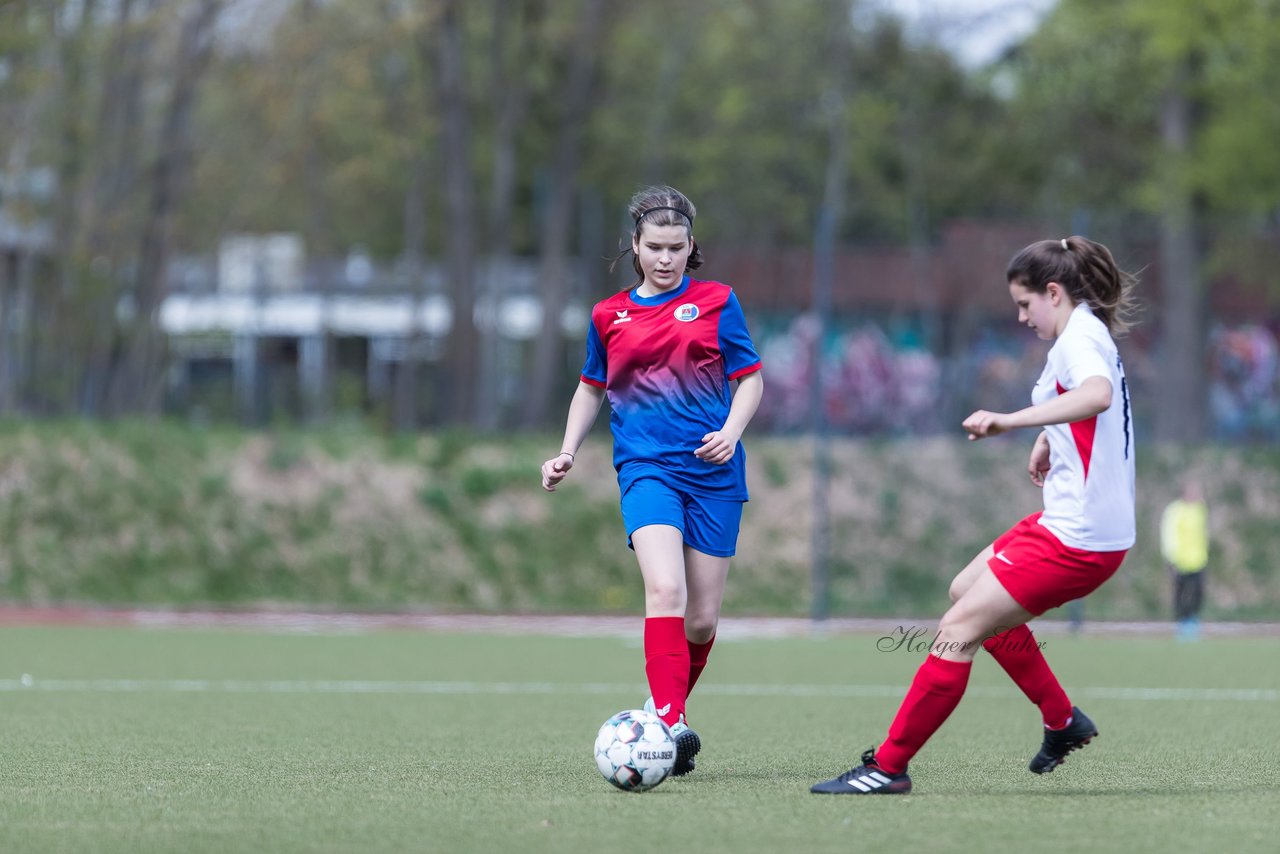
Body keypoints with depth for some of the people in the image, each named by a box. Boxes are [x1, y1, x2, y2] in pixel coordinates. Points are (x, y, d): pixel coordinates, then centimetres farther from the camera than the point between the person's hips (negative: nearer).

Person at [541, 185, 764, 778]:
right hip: (645, 468, -1)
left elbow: (749, 379, 8)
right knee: (665, 590, -24)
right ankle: (670, 721, -32)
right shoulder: (609, 316, 11)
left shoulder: (716, 302, 6)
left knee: (702, 618, 2)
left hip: (714, 470, 1)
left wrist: (730, 432, -10)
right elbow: (591, 388, 24)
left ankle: (665, 712, 25)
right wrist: (568, 452, 13)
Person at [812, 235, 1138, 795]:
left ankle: (888, 766, -9)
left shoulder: (1079, 338, -15)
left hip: (1077, 536, -11)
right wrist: (1048, 437, 28)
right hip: (1075, 523, 11)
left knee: (958, 628, -12)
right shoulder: (1087, 335, 17)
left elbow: (1098, 395, -39)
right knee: (967, 591, 24)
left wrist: (1012, 420, -45)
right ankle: (1062, 722, 27)